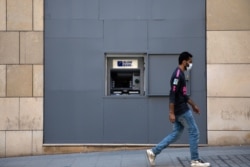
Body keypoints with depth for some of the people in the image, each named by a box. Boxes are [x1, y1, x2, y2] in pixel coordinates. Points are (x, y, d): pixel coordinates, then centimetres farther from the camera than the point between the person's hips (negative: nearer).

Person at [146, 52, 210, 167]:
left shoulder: (180, 74, 16)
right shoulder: (178, 74, -16)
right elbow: (172, 94, -22)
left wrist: (193, 105, 27)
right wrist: (171, 113, -25)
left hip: (179, 110, 10)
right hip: (182, 110, -10)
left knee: (176, 134, 10)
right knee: (194, 132, -1)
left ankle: (153, 152, 8)